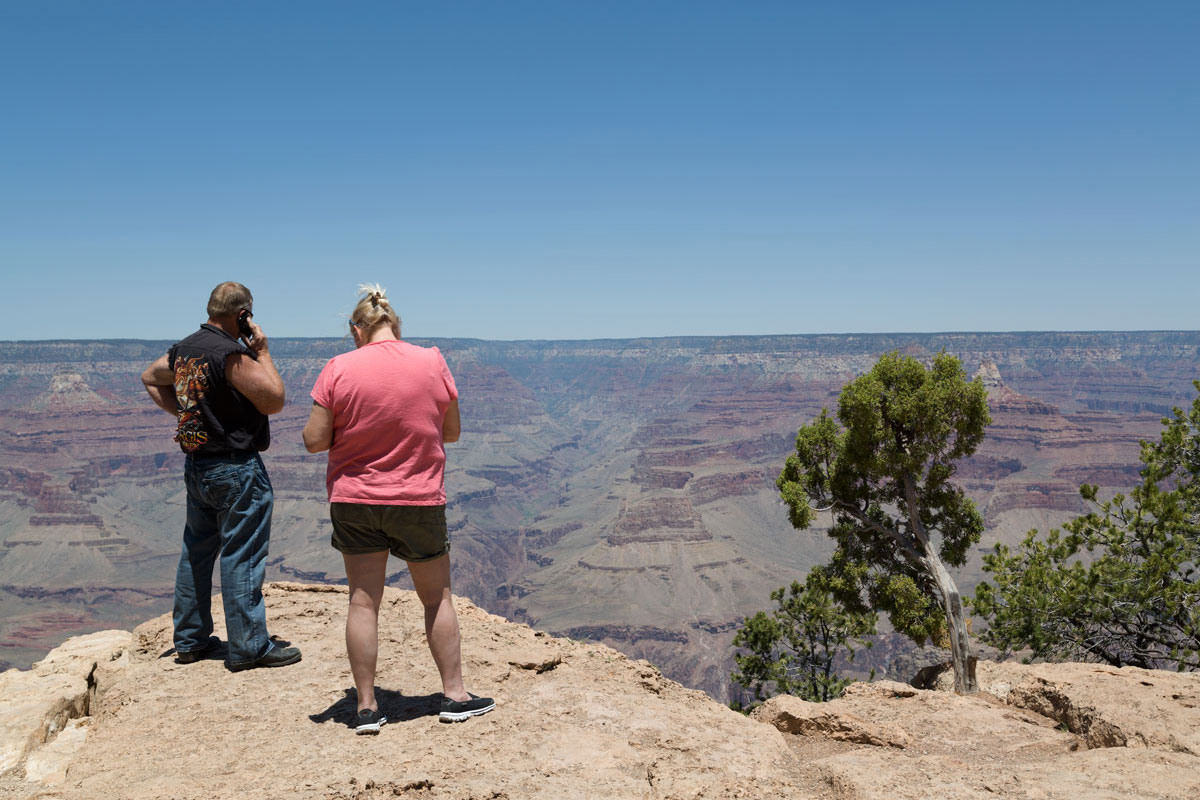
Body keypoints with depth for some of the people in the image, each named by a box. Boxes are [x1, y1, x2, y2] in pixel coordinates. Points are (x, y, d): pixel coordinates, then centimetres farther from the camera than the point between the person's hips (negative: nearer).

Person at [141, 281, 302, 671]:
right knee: (241, 557, -2)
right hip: (235, 467, -8)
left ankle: (190, 639, 26)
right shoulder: (232, 354, -19)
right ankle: (249, 647, 4)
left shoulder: (183, 349, 7)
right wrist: (263, 351, -9)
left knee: (197, 551, 17)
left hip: (196, 463, 9)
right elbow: (274, 400, -16)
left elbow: (150, 377, 25)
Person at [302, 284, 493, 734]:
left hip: (354, 500, 0)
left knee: (363, 601, 7)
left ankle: (366, 707, 13)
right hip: (419, 500, 0)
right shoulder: (432, 362, -5)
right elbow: (451, 432, 3)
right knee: (437, 597, 14)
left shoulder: (338, 369, -8)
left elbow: (314, 440, -7)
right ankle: (454, 695, 21)